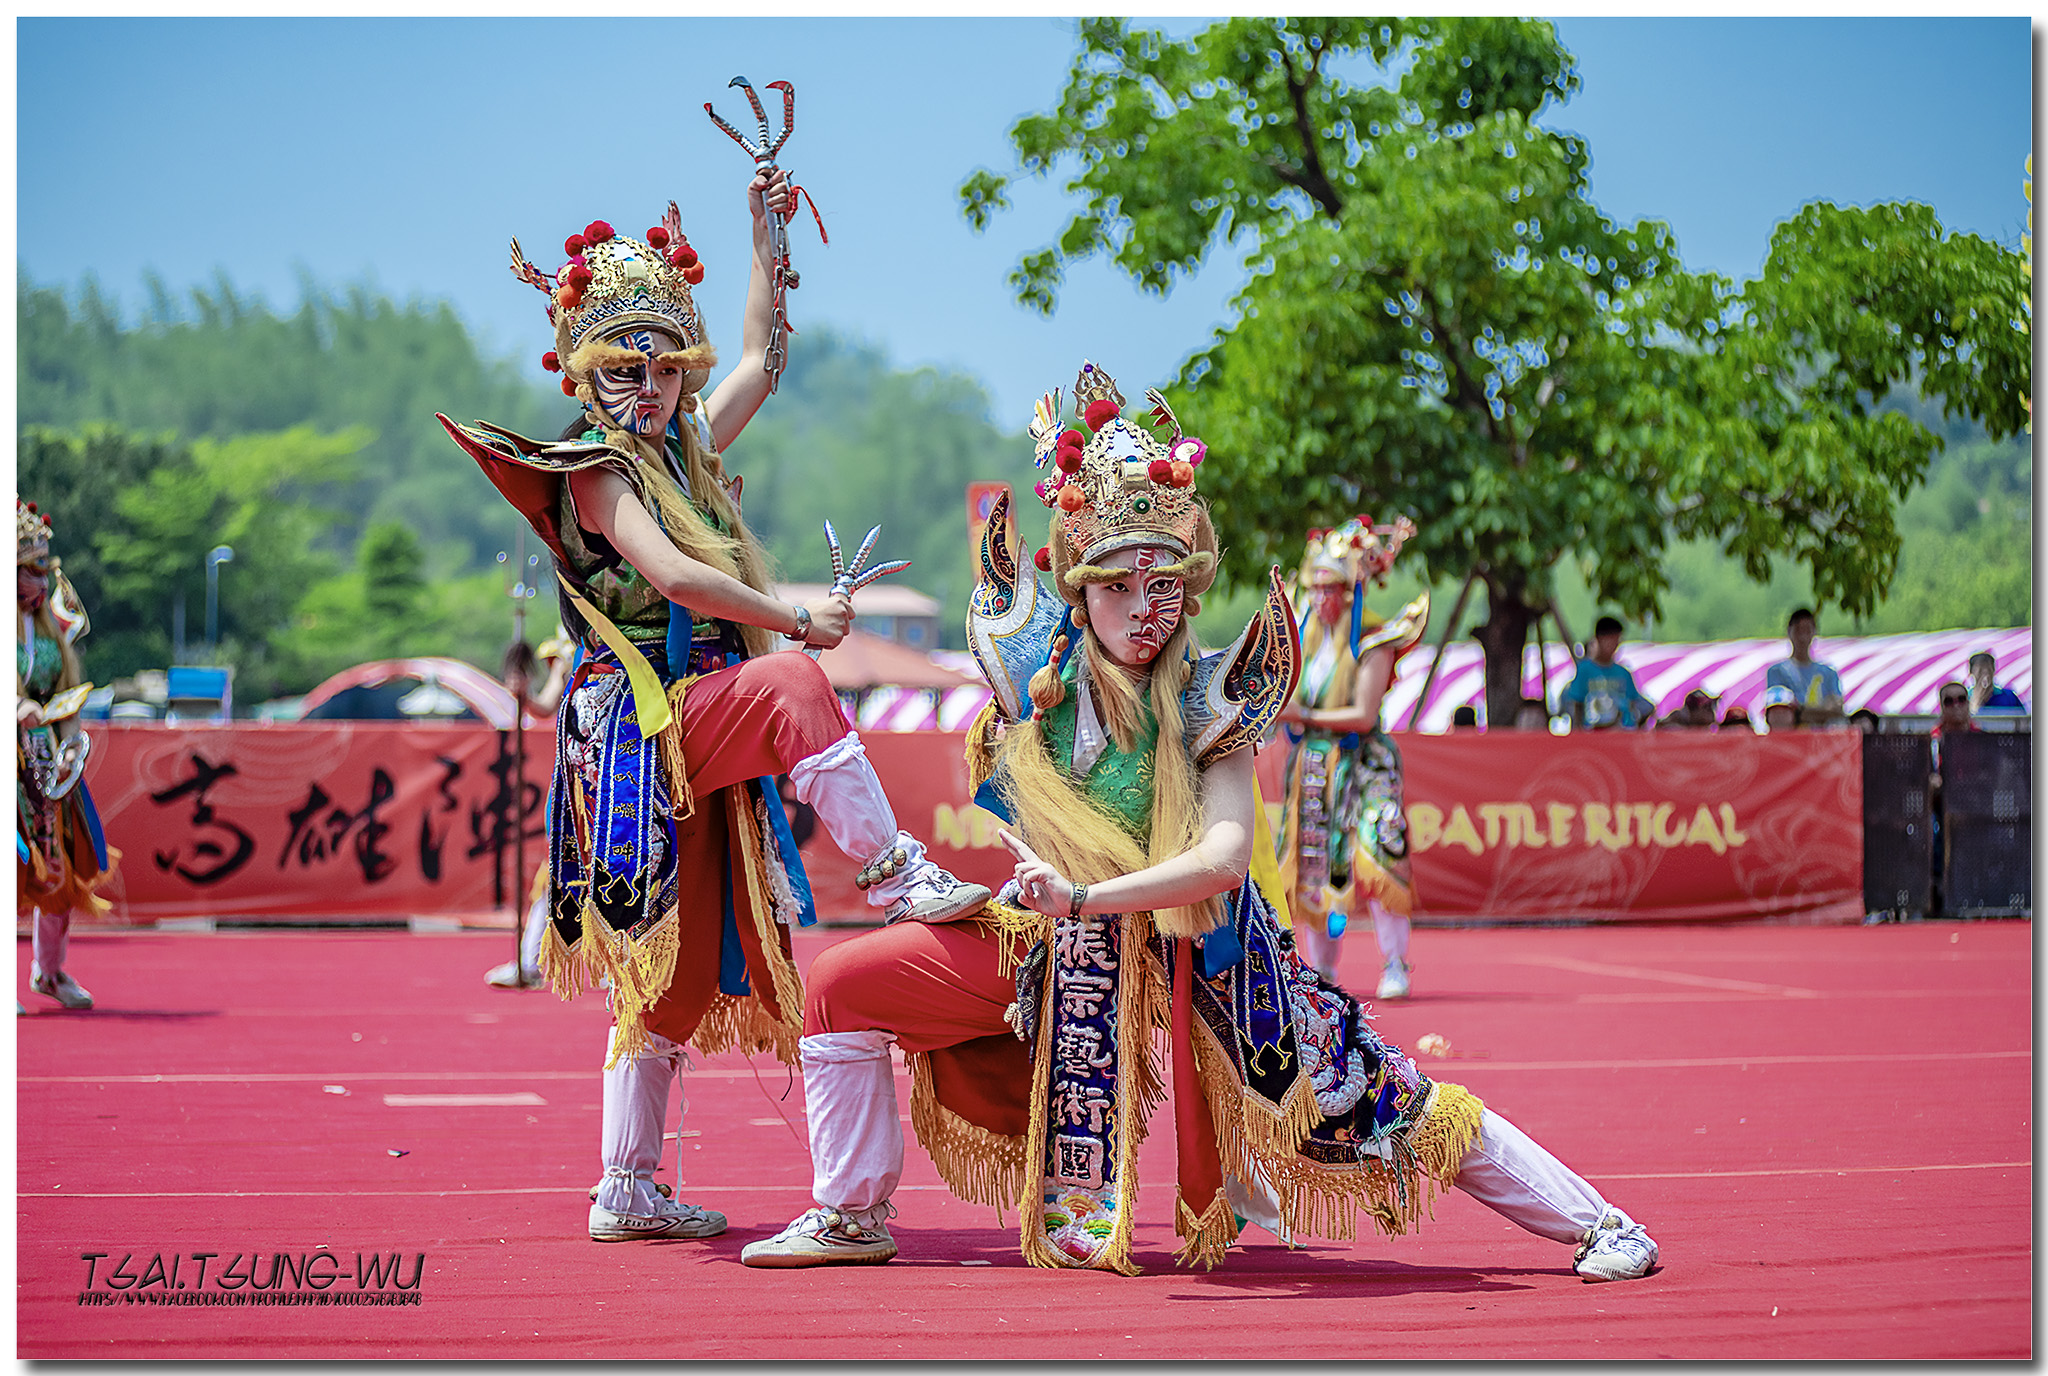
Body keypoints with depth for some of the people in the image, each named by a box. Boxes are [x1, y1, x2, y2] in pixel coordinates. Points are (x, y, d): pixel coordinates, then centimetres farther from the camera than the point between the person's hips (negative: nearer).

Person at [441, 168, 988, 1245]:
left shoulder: (687, 452, 18)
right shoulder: (596, 473, -5)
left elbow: (759, 361, 29)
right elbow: (673, 574, -20)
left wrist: (767, 235, 29)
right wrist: (798, 622, -16)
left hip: (702, 733, 8)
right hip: (644, 719, -8)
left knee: (672, 975, 6)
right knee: (795, 688, -32)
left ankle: (627, 1191, 9)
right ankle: (896, 875, -27)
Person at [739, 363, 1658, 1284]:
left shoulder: (1206, 704, -19)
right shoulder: (1043, 670, -10)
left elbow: (1226, 854, -31)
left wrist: (1085, 896, -38)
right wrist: (1065, 458, 7)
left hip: (1195, 959, -4)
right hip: (1053, 951, 4)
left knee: (1366, 1099, -5)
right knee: (843, 986, -3)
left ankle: (1596, 1220, 6)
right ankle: (851, 1216, 12)